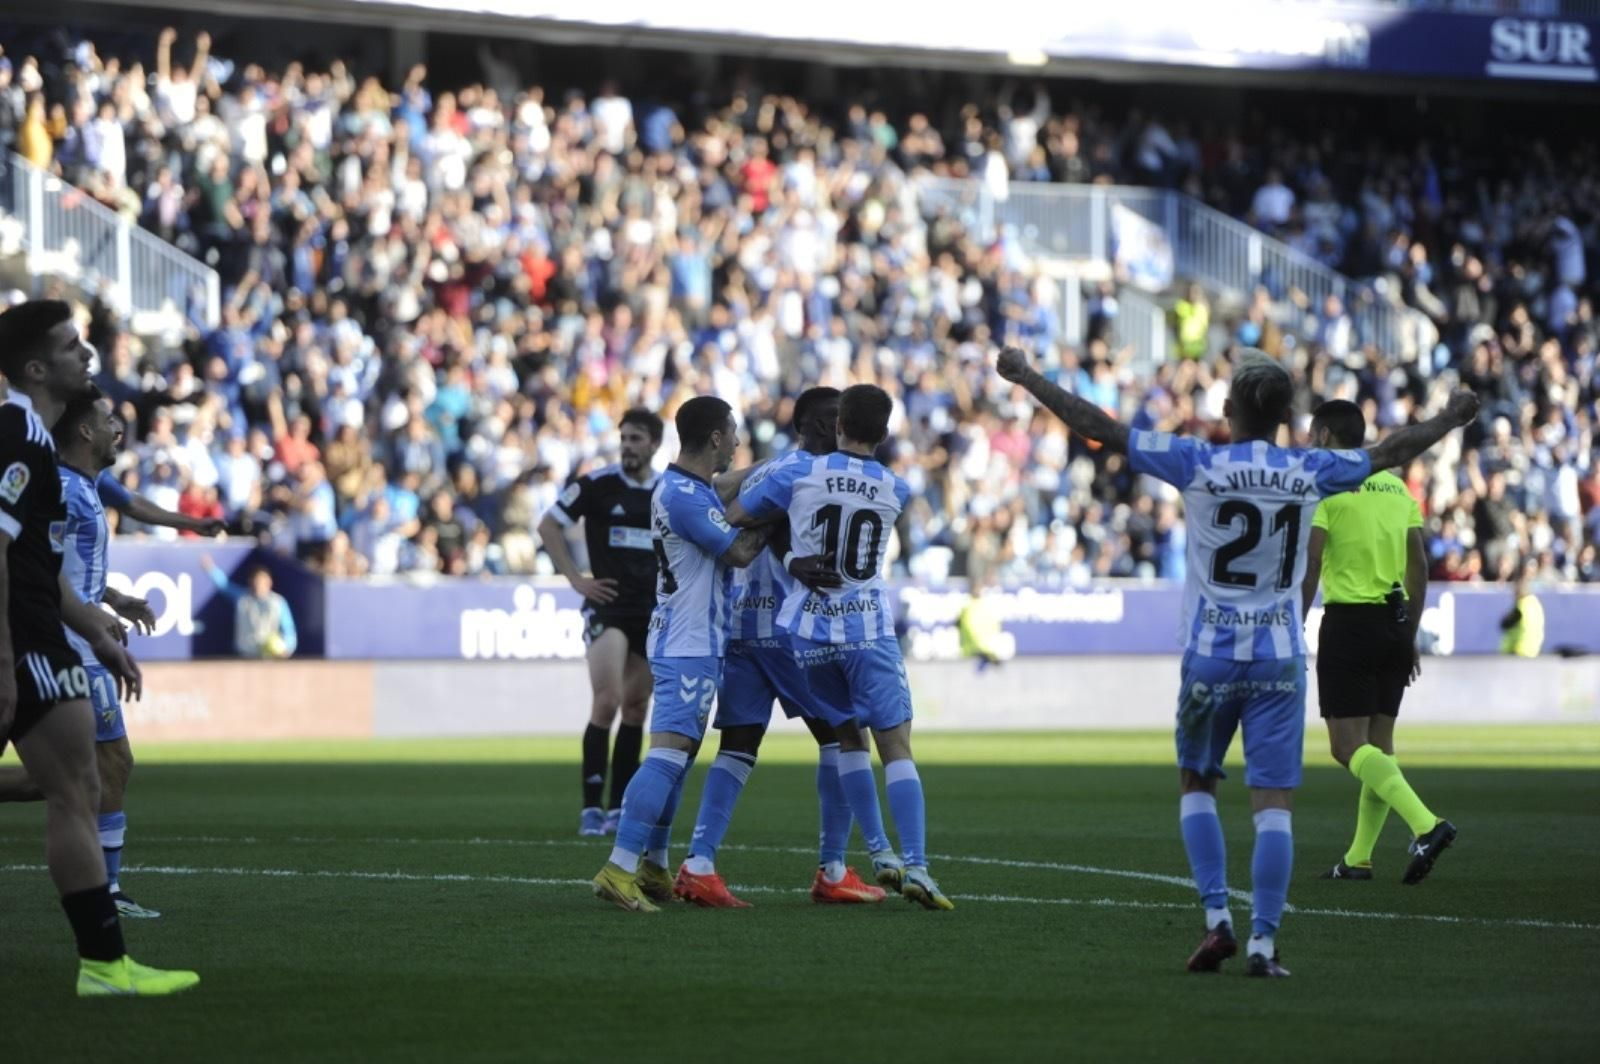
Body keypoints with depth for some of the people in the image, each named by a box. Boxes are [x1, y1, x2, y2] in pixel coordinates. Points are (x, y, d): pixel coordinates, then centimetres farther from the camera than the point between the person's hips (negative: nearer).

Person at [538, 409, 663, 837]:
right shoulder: (597, 484, -5)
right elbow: (549, 527, 1)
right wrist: (576, 578, -5)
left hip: (653, 609, 4)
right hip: (608, 605, -4)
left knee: (636, 709, 7)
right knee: (607, 702, -15)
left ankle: (619, 808, 14)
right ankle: (591, 807, -10)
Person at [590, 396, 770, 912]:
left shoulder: (688, 487, 12)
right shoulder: (684, 496, -19)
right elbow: (740, 553, -17)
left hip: (696, 643, 11)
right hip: (688, 647, -11)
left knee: (677, 756, 15)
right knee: (669, 752, -16)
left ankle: (653, 868, 20)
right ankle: (619, 868, -23)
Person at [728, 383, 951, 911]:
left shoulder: (798, 474, -5)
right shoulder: (895, 491, 0)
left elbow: (734, 517, 2)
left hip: (809, 631, 1)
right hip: (869, 630, -1)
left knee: (848, 739, 17)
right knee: (896, 748, -3)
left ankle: (879, 852, 14)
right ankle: (915, 864, -14)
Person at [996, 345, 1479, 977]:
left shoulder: (1198, 465, -8)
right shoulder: (1310, 473, 0)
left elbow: (1101, 430, -6)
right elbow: (1390, 454, 17)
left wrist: (1029, 379, 3)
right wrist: (1450, 420, 35)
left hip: (1211, 657, -1)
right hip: (1280, 659, 1)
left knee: (1196, 784, 16)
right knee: (1273, 802, 1)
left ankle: (1217, 917, 4)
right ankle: (1263, 941, -5)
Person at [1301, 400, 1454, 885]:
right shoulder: (1395, 485, 13)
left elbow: (1309, 566, -13)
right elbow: (1419, 566, 14)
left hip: (1349, 622, -7)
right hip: (1395, 620, 7)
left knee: (1349, 745, -7)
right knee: (1379, 741, 11)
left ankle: (1426, 824, -25)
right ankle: (1359, 858, 14)